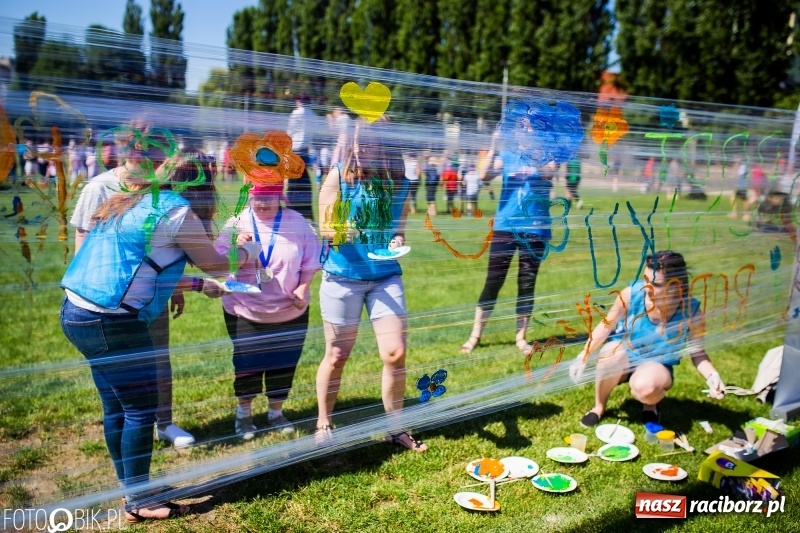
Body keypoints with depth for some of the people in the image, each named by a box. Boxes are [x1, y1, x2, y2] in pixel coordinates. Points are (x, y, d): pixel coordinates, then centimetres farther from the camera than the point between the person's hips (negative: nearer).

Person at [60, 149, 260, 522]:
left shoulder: (129, 205, 19)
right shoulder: (177, 211, -8)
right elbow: (216, 266, 2)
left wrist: (198, 285, 29)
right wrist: (246, 251, 23)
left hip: (78, 313, 9)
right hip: (110, 322, -9)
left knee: (117, 408, 18)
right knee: (140, 411, 3)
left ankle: (130, 487, 32)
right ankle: (138, 503, 15)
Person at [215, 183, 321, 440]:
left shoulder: (297, 223, -3)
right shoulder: (237, 224, -5)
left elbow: (310, 261, 1)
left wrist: (303, 288, -11)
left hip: (289, 311, 1)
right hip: (245, 311, -1)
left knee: (284, 363, 12)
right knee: (248, 363, 8)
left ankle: (276, 412, 33)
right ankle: (244, 413, 31)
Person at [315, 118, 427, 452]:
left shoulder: (398, 181, 1)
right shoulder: (339, 175, -6)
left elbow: (400, 225, 8)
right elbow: (325, 227, -8)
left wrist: (398, 241, -14)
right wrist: (339, 231, -29)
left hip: (386, 277, 2)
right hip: (342, 277, -2)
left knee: (395, 353, -2)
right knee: (336, 356, 9)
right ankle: (323, 424, 31)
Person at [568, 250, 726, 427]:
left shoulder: (692, 312, -22)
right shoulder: (631, 294, -23)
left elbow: (697, 352, -7)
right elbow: (606, 326, -8)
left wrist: (712, 375, -26)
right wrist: (583, 356, -14)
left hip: (657, 366, -1)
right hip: (623, 361, 1)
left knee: (645, 387, -36)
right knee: (611, 353, -35)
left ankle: (651, 405, 5)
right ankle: (599, 406, -8)